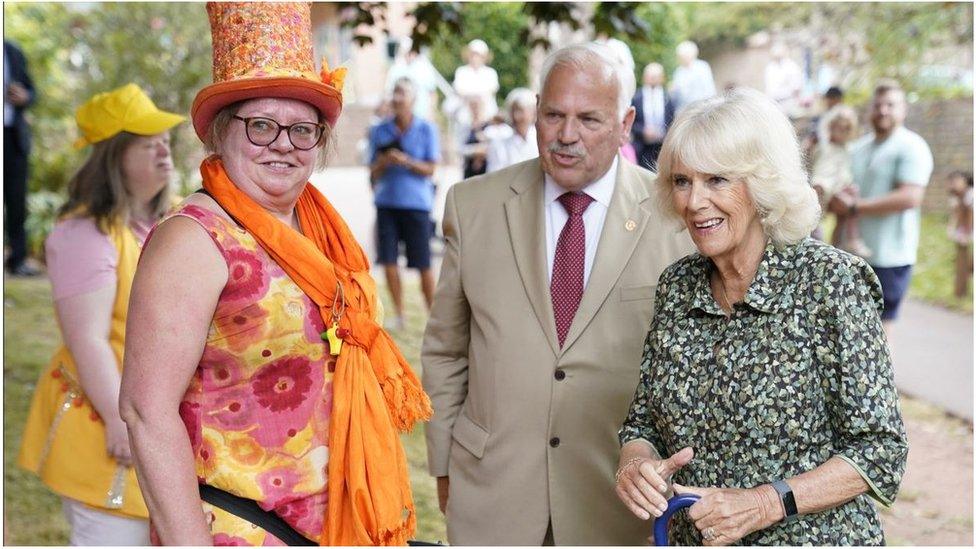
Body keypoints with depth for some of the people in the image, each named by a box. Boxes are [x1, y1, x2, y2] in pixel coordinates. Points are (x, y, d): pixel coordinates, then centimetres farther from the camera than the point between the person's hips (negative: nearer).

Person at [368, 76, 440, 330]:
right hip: (387, 202, 3)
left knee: (423, 265, -2)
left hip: (417, 202, -3)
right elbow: (374, 173, 9)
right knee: (388, 261, 0)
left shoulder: (426, 130, 0)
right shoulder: (379, 131, 7)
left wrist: (406, 161, -19)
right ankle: (398, 315, 12)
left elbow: (430, 169, -3)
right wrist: (383, 162, -13)